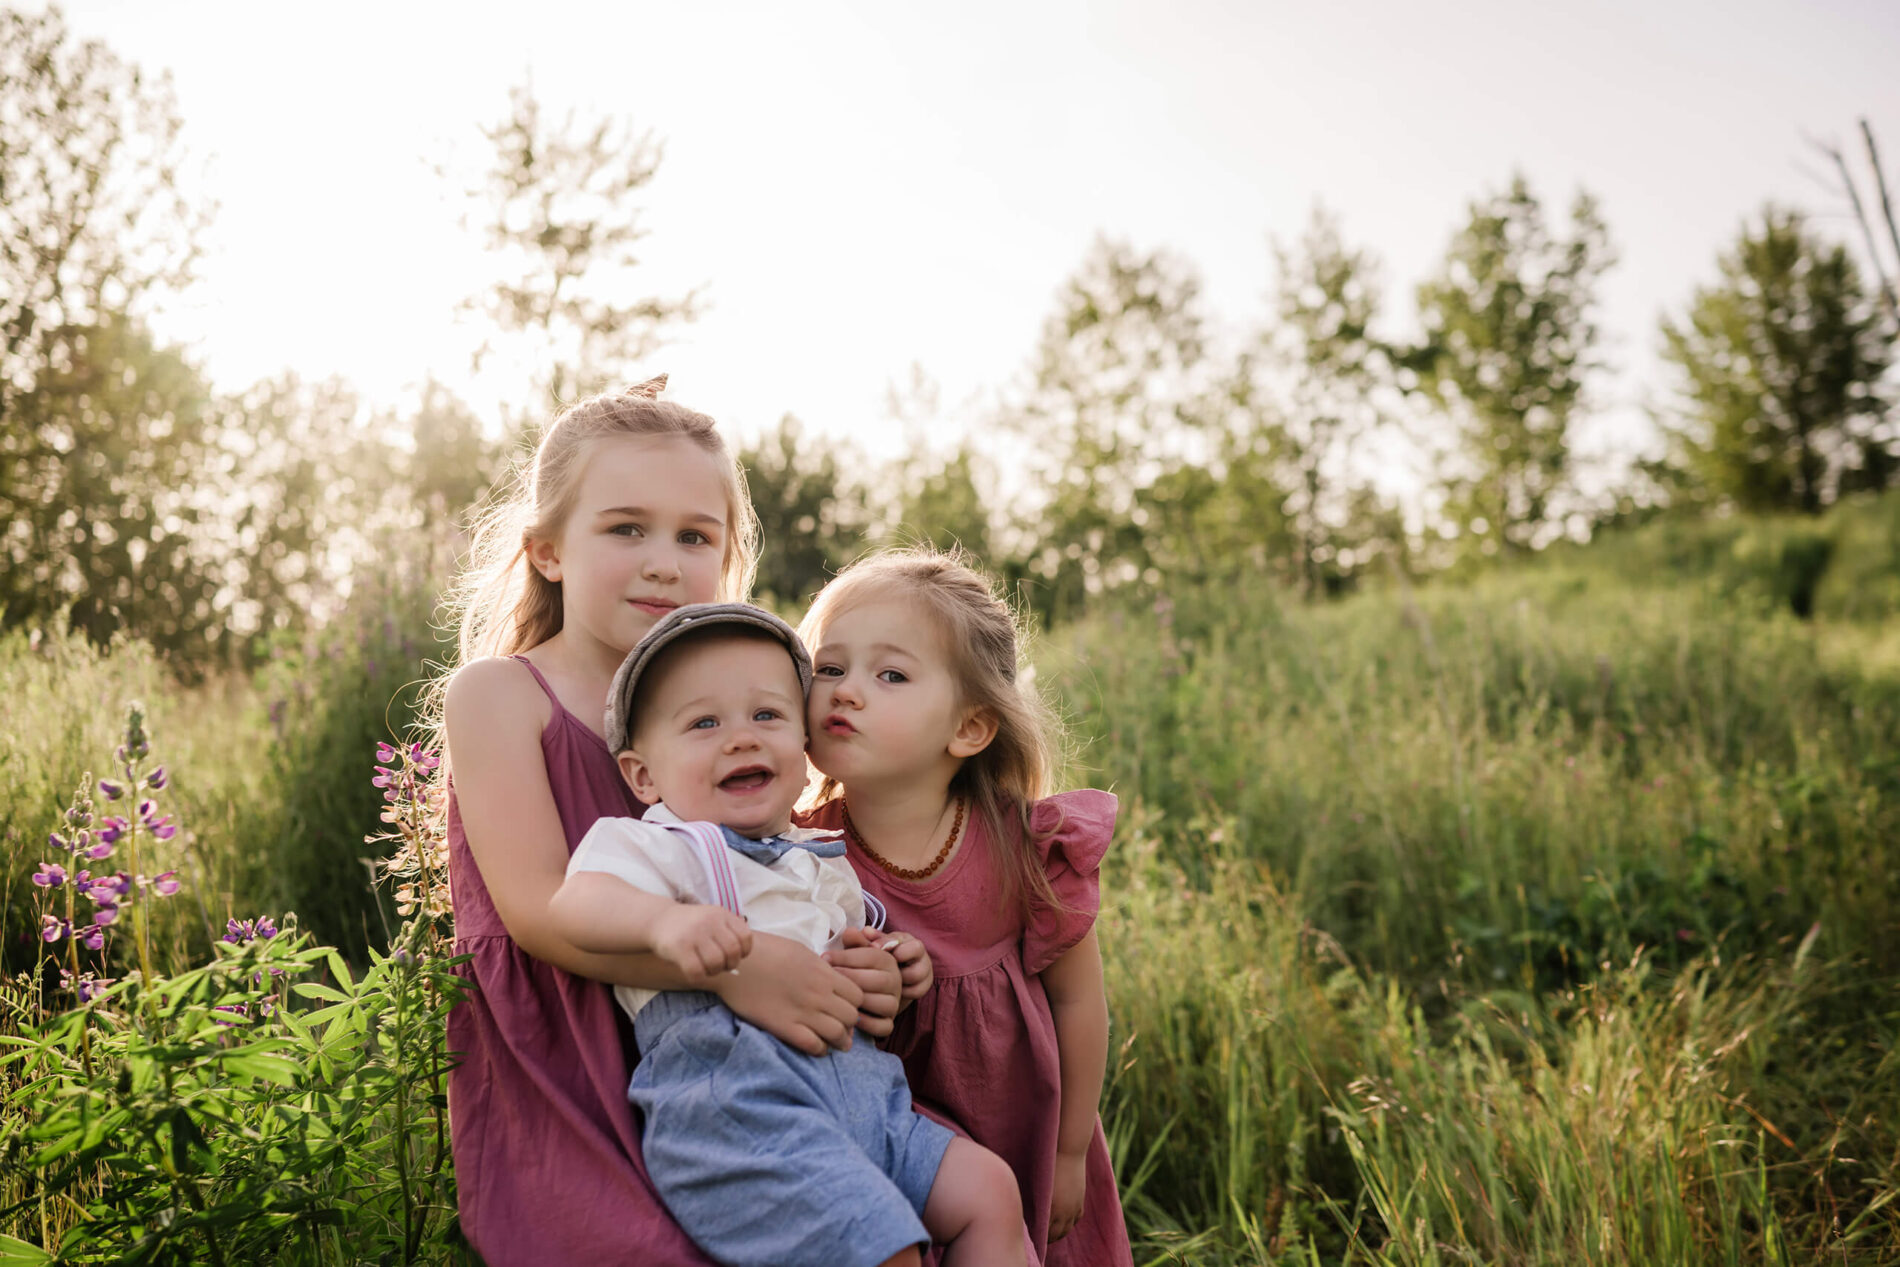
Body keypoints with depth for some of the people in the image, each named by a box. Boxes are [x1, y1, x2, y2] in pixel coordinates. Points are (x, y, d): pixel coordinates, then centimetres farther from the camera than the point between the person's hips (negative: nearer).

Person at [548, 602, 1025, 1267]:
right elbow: (573, 901, -20)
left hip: (864, 1096, 8)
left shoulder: (822, 863, 24)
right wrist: (664, 919, -40)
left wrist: (889, 967, 17)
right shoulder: (656, 846, 0)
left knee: (990, 1190, 2)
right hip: (730, 1107, -8)